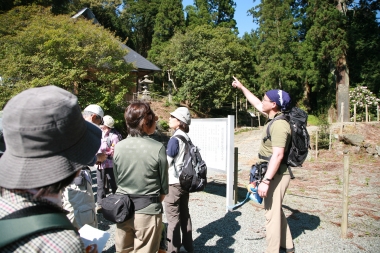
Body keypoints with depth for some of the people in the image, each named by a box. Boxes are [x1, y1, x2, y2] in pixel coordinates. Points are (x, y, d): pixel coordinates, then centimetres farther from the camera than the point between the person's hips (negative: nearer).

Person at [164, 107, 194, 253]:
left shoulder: (175, 139, -17)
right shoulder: (187, 138, 5)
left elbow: (167, 162, -13)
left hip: (173, 182, -8)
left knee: (173, 218, 2)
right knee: (184, 214, 16)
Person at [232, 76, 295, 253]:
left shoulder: (279, 125, -23)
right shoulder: (273, 117, 6)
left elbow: (278, 155, -29)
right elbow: (256, 103, 21)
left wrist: (266, 181, -30)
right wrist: (242, 87, 28)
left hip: (276, 175, -11)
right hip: (274, 174, 11)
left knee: (272, 213, 0)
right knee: (276, 210, 22)